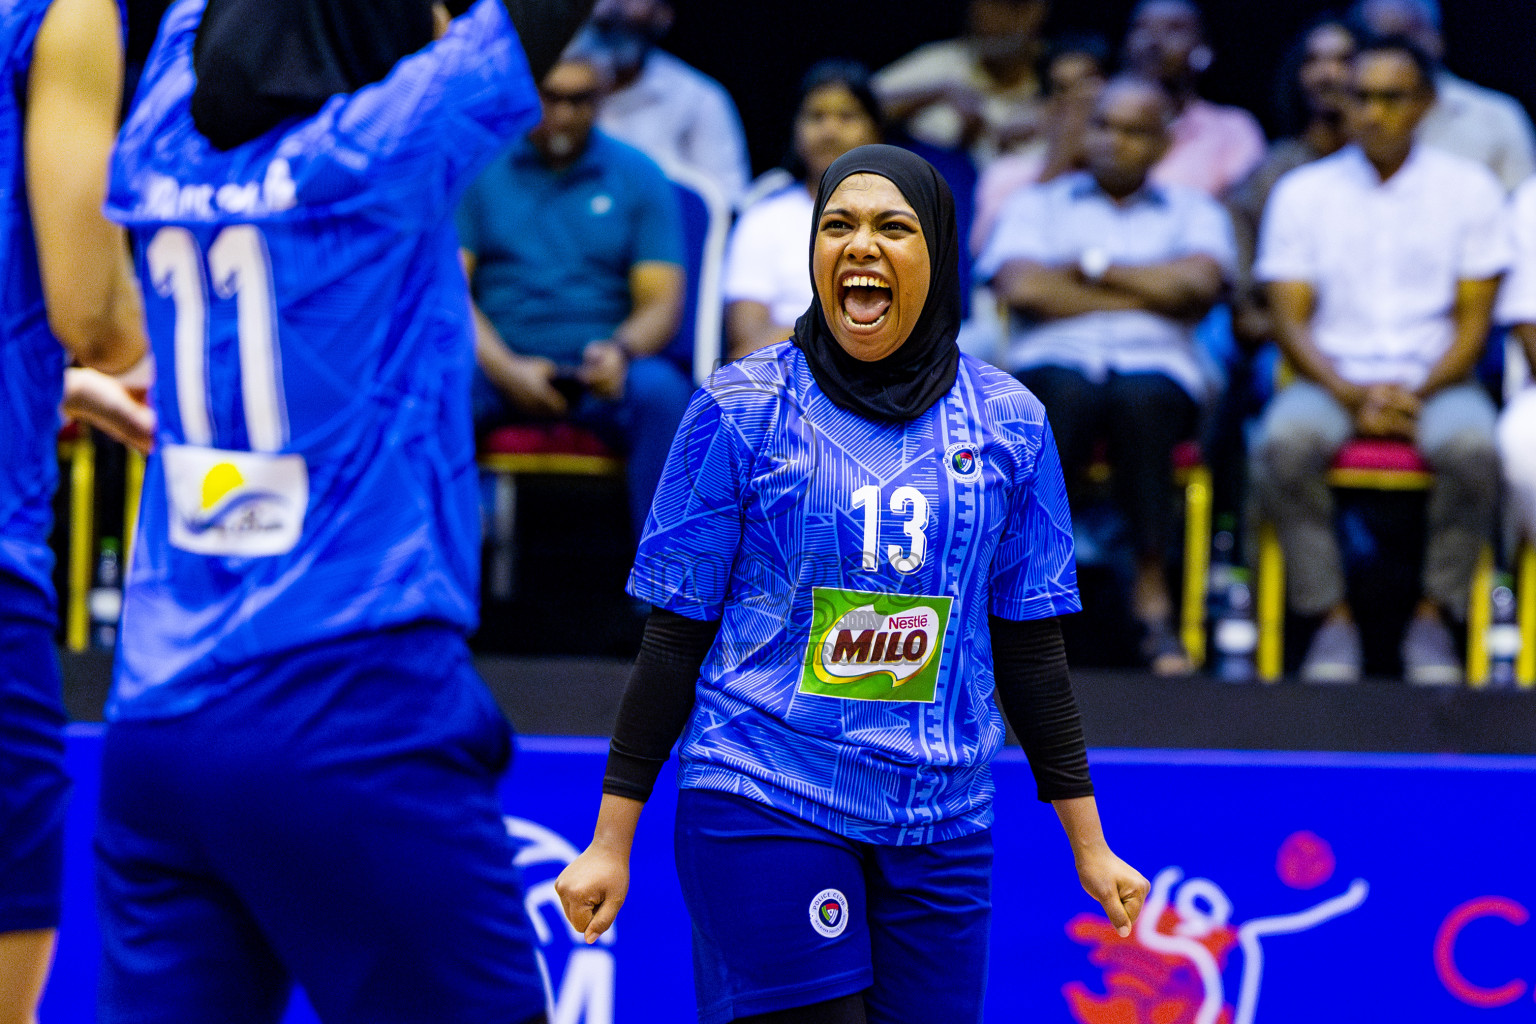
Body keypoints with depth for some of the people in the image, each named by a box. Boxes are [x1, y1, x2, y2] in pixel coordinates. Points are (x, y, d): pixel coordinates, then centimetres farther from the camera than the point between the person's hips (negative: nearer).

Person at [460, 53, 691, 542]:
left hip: (603, 372, 1)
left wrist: (621, 351, -19)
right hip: (499, 364, 0)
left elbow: (662, 303, 5)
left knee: (661, 392, -33)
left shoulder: (638, 176, 12)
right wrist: (505, 368, -17)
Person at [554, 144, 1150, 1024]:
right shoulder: (743, 409, -1)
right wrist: (611, 843, -1)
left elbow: (1031, 647, 12)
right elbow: (675, 636, 1)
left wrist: (1089, 845, 11)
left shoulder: (1009, 424, 7)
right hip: (763, 817, -3)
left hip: (943, 830, 3)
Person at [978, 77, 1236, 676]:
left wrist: (1093, 266, 4)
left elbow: (1199, 284, -1)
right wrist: (1150, 295, 2)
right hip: (1055, 361, 0)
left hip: (1156, 366, 0)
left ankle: (1152, 592, -35)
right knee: (1067, 394, -39)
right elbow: (1021, 288, 1)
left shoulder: (1194, 212, 23)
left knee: (1141, 399, -38)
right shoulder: (1038, 205, 22)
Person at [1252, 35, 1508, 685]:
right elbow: (1289, 320, 2)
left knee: (1473, 448, -36)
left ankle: (1434, 618, -18)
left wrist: (1420, 392, -14)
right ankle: (1332, 618, -23)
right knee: (1284, 444, -34)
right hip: (1333, 380, 1)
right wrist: (1352, 395, -14)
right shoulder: (1302, 192, 8)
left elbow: (1474, 321, 3)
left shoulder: (1469, 188, 7)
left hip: (1436, 380, 0)